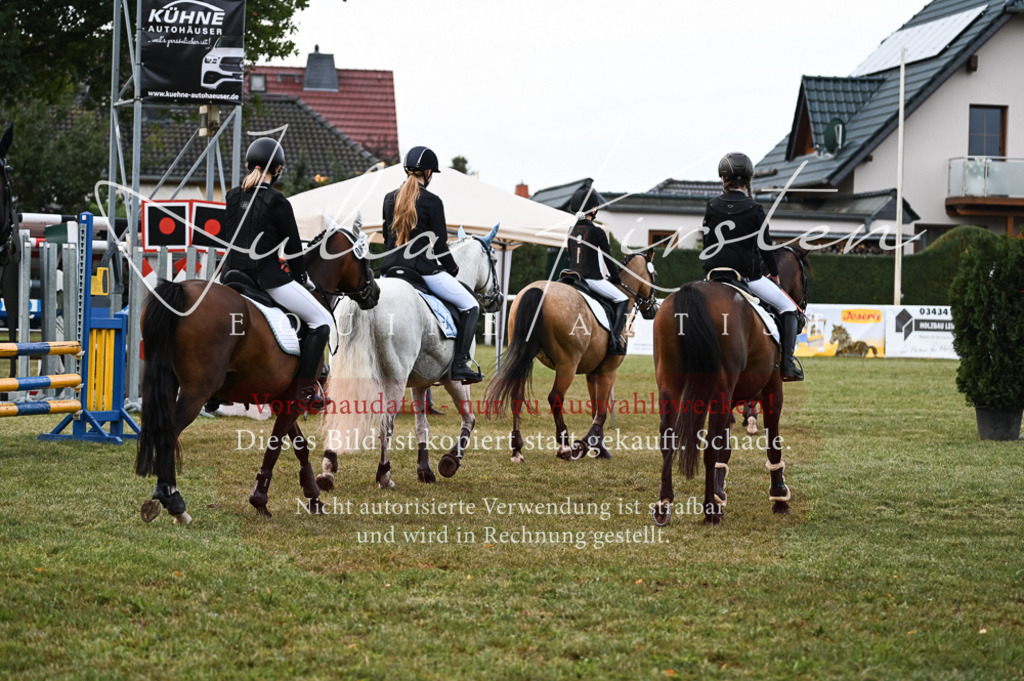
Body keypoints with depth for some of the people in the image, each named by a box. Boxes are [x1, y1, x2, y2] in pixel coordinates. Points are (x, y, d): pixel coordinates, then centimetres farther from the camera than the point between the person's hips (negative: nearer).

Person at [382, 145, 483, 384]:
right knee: (470, 306, 6)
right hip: (424, 270, -6)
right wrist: (453, 269, 10)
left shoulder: (389, 199, 9)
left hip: (391, 268, 6)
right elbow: (440, 246, -7)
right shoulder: (432, 202, -8)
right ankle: (459, 364, -5)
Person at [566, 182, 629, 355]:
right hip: (593, 279, -7)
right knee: (622, 299, 2)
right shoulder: (597, 232, -11)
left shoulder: (572, 231, 8)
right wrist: (615, 279, 7)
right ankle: (615, 339, -12)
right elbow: (608, 258, -6)